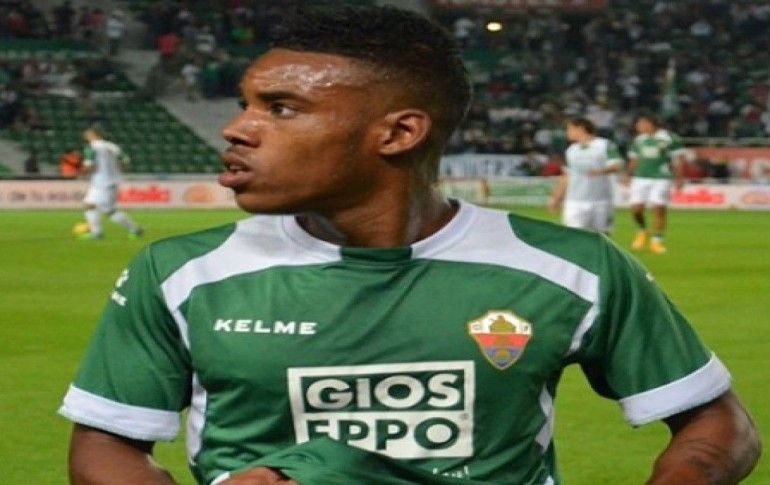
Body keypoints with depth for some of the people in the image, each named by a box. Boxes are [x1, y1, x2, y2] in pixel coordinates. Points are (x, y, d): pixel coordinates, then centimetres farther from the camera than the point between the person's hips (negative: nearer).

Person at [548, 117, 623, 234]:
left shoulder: (605, 145, -2)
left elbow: (617, 166, -12)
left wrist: (601, 171, -31)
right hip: (575, 202, 3)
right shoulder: (571, 150, 14)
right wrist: (556, 198, 20)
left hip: (601, 201, -3)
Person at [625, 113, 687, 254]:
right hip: (640, 178, 4)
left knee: (659, 209, -7)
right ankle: (642, 231, 22)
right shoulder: (639, 140, 12)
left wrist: (679, 178, -5)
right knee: (636, 209, -4)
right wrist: (629, 175, 17)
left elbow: (677, 159, -1)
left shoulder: (669, 138, -3)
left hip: (661, 179, -4)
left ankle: (657, 241, 2)